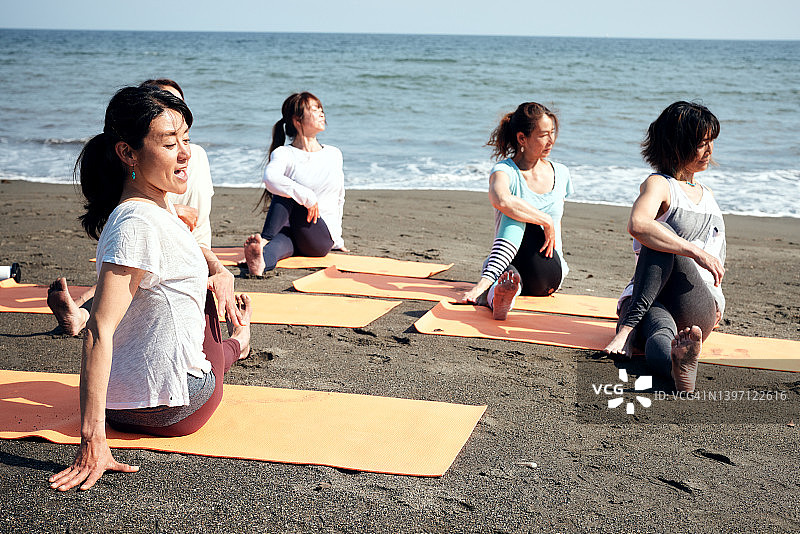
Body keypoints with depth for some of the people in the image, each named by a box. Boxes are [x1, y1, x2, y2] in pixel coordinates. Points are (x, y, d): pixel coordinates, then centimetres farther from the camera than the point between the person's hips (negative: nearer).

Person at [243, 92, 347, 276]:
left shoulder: (333, 154, 16)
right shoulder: (283, 154, 2)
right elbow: (270, 179, -22)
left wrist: (337, 241, 29)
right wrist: (306, 196, -34)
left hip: (322, 238, 1)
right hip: (290, 233, -1)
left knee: (287, 196, -28)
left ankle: (264, 240, -51)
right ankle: (260, 261, -69)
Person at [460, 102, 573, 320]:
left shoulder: (561, 174, 12)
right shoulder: (505, 171, -7)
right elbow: (501, 200, -32)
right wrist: (545, 220, -27)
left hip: (547, 276, 3)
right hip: (507, 265, -3)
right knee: (515, 213, -35)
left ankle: (486, 281, -53)